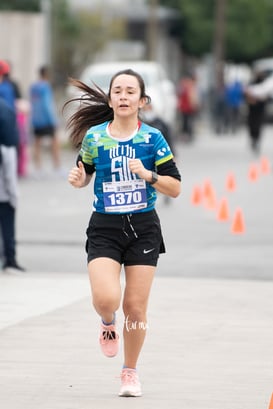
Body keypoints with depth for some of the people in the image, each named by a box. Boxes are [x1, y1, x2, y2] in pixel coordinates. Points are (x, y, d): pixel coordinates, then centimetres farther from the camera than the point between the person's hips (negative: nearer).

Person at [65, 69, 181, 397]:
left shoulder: (152, 138, -3)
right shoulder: (94, 136, 0)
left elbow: (175, 188, -2)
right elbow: (86, 172, 17)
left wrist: (148, 174, -18)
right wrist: (78, 179, -5)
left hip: (143, 228, 0)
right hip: (104, 228, 0)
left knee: (135, 306, 2)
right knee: (106, 298, -19)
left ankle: (130, 372, 22)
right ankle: (108, 323, 19)